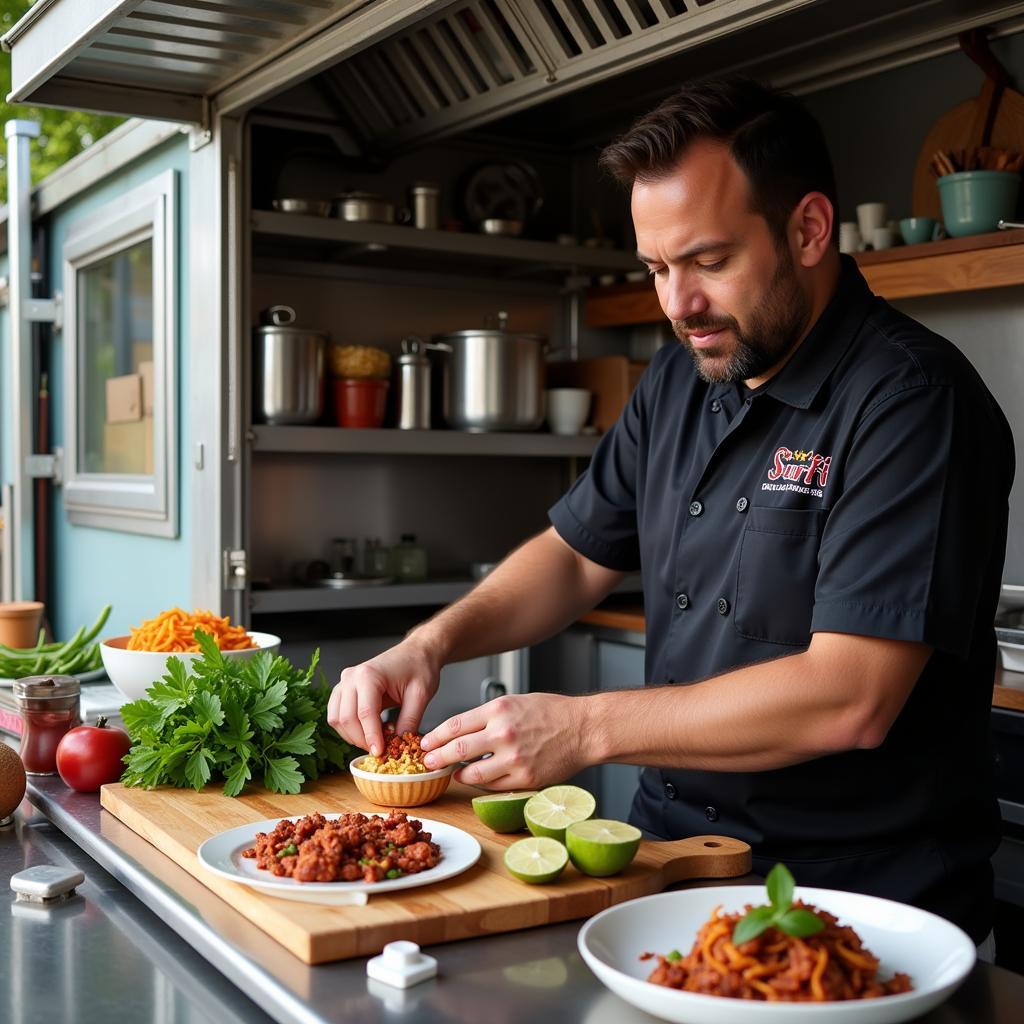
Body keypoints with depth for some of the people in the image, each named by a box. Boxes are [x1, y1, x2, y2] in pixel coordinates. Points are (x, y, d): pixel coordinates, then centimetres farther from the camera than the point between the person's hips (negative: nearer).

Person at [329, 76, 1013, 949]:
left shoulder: (911, 401, -17)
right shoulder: (678, 383, 8)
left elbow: (849, 698, -24)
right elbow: (579, 555, 17)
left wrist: (586, 727, -21)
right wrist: (434, 641, -1)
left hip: (856, 900, -6)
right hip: (674, 840, 6)